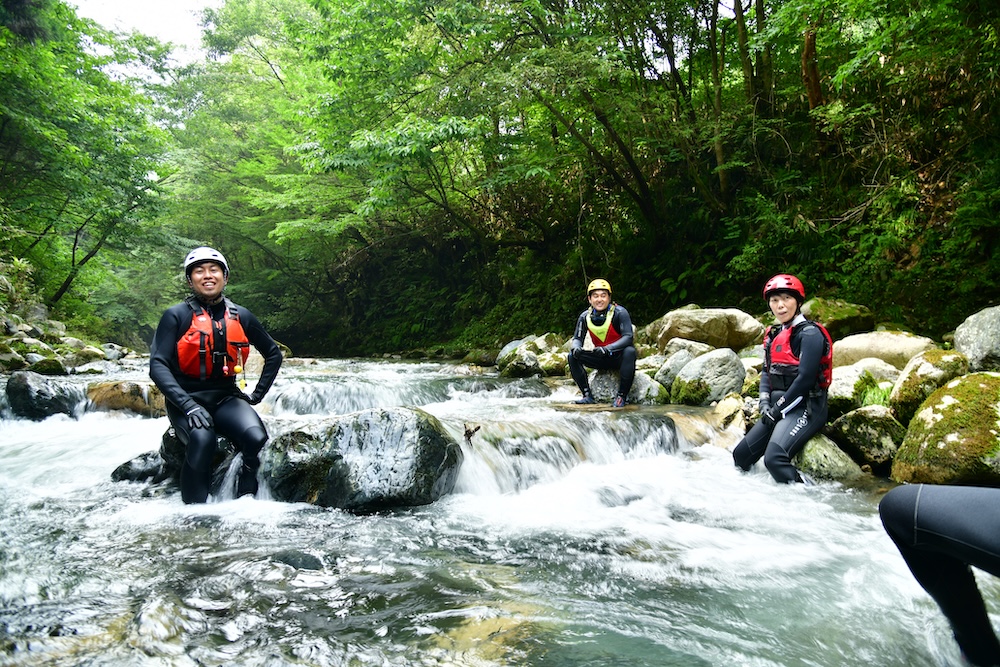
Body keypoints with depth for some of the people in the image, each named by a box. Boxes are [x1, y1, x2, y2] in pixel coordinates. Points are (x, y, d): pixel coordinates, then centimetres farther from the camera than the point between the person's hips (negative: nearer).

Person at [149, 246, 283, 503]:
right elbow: (157, 365, -10)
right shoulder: (176, 316, -2)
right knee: (202, 439, -35)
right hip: (186, 398, -2)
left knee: (256, 437, -28)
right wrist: (188, 405, -23)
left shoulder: (241, 316, 7)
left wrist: (257, 395, 10)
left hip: (226, 398, 3)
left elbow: (273, 354, 19)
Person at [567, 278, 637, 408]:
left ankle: (621, 396, -27)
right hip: (601, 358, 4)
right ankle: (587, 395, -11)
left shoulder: (619, 313, -17)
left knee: (630, 351, -36)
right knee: (573, 356, -14)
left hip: (619, 358, -4)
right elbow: (577, 338, -3)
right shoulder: (585, 317, -5)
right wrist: (576, 348, -29)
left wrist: (607, 349, -41)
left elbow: (628, 337, -26)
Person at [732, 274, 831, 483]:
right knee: (741, 455, 6)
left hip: (805, 407, -9)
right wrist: (765, 403, -2)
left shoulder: (810, 333, -10)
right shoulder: (773, 335, 15)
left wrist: (779, 408, -13)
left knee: (774, 459, -28)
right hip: (778, 409, 9)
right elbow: (766, 372, 14)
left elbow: (805, 378, -18)